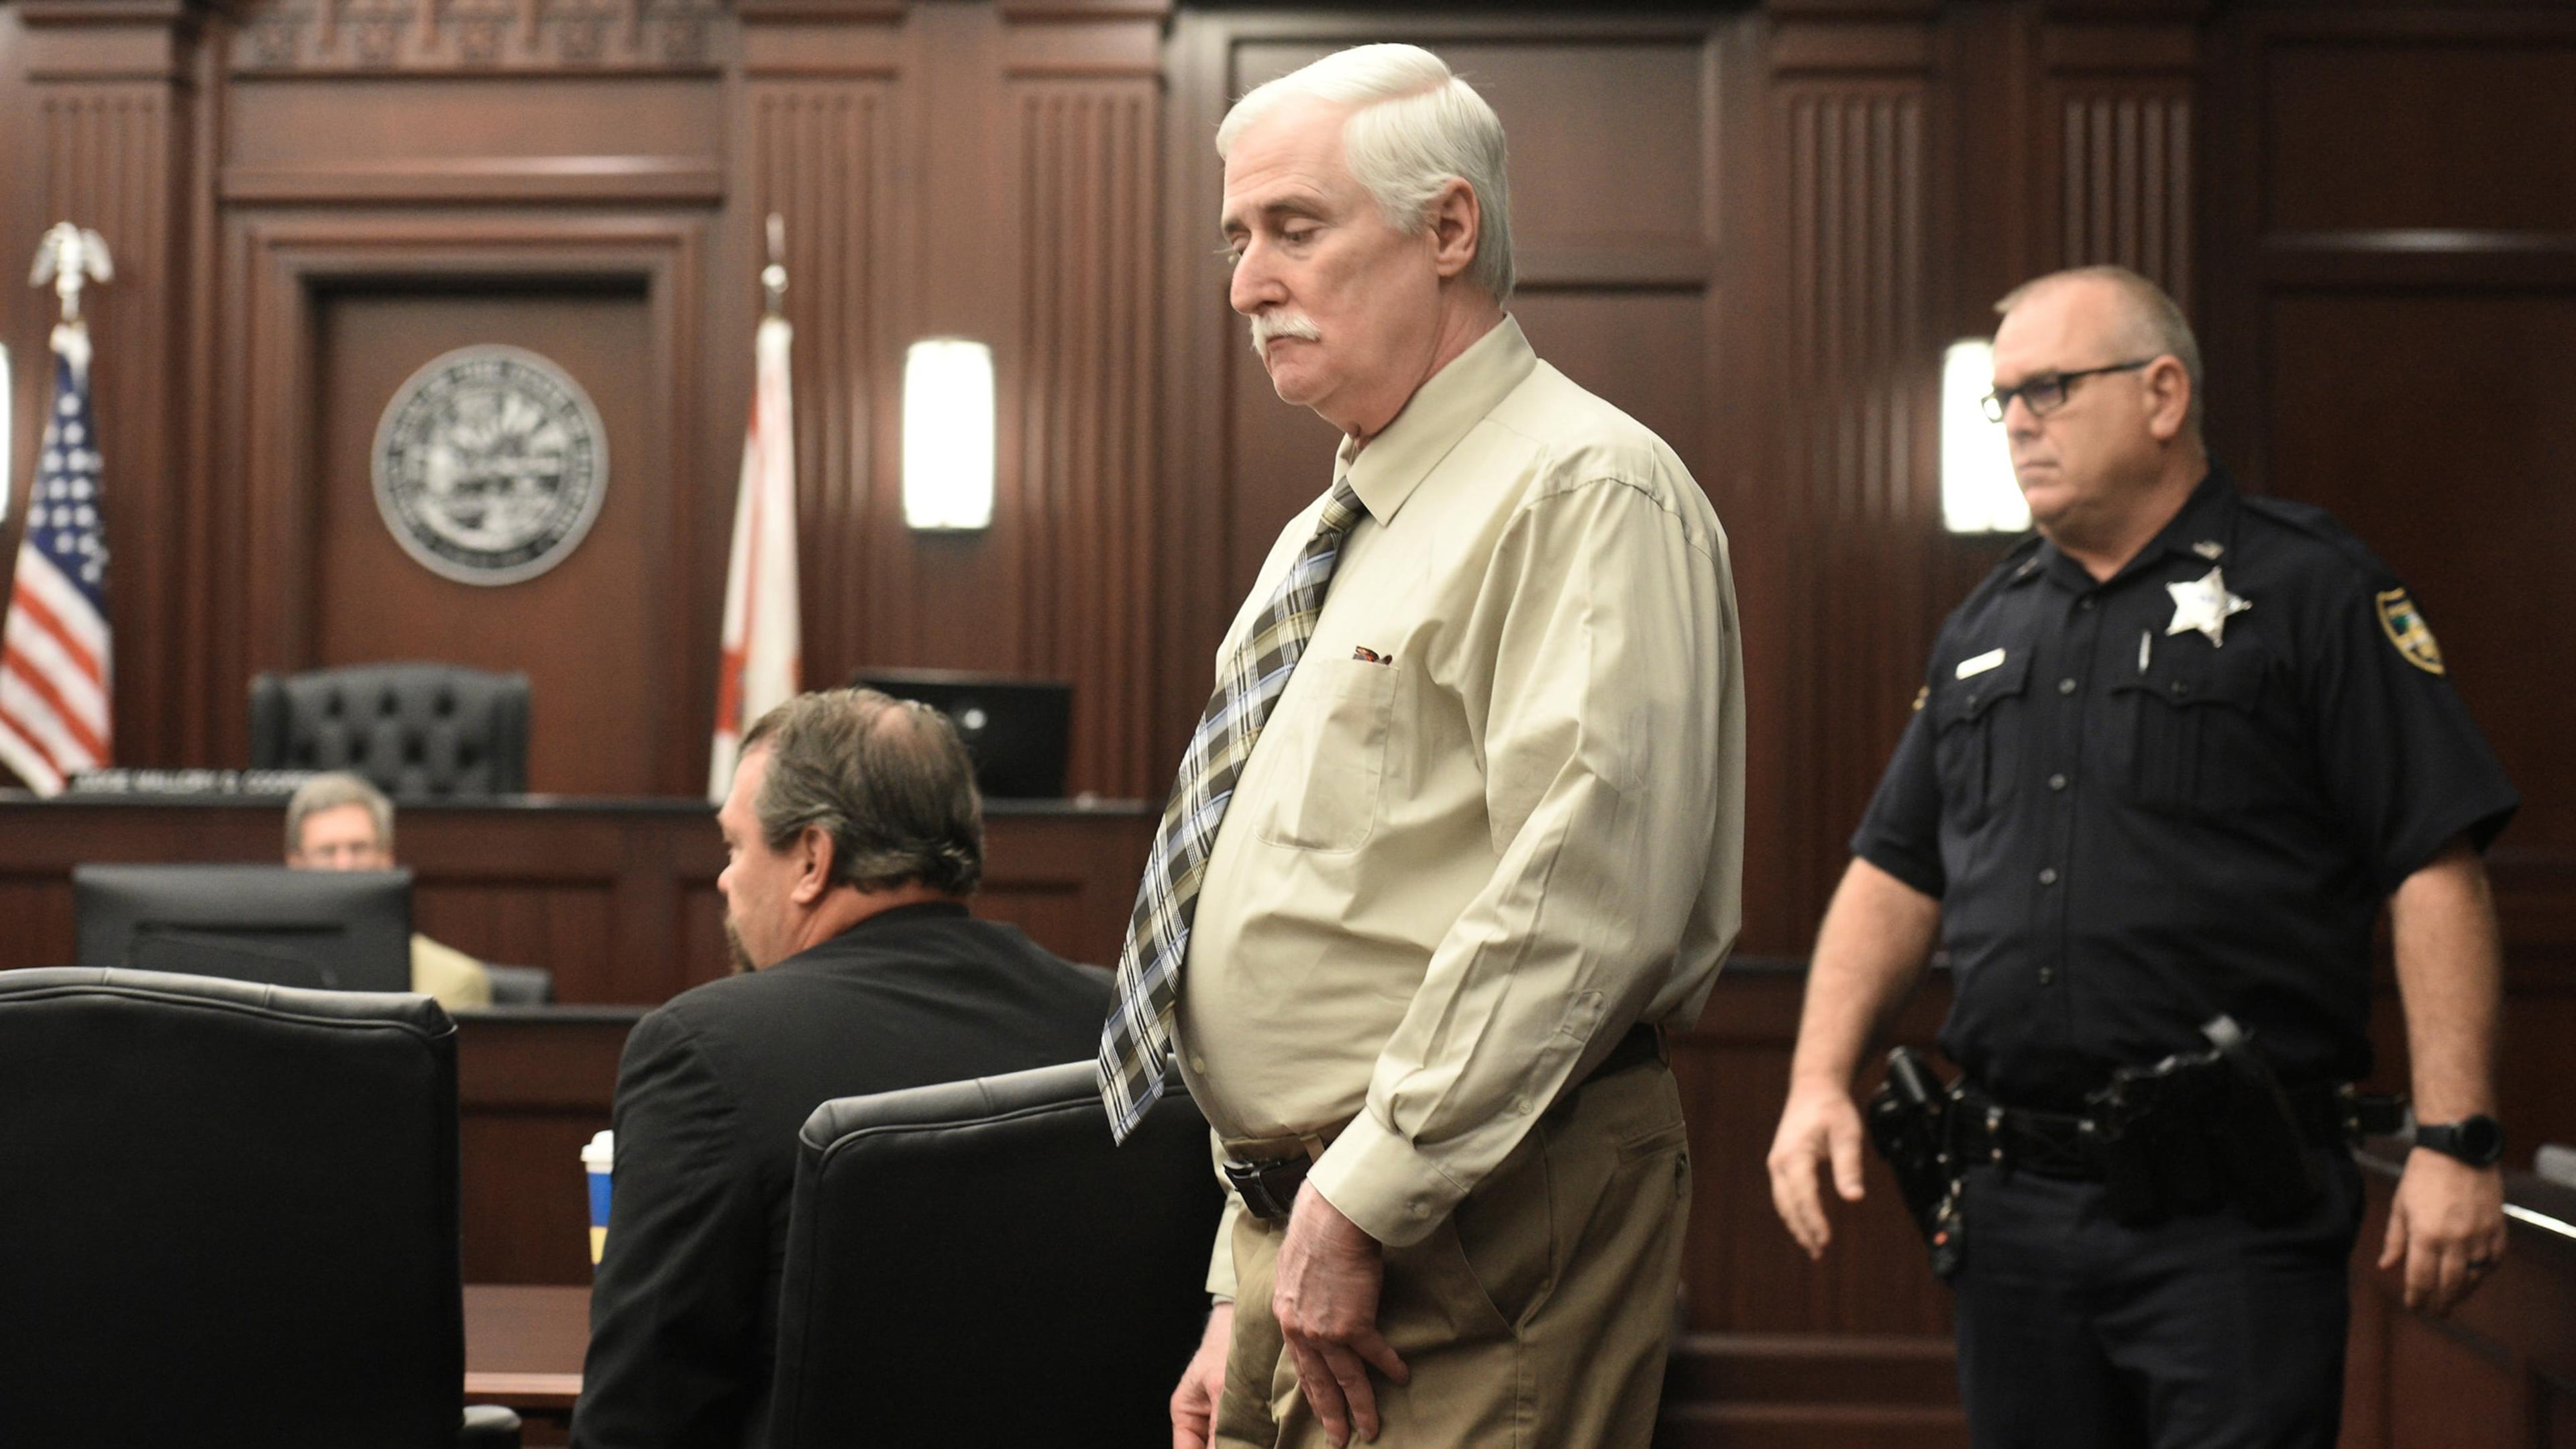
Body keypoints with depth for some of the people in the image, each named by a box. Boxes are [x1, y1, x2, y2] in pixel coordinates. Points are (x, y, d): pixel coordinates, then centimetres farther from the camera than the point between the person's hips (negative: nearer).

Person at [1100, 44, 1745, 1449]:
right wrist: (1243, 1290, 16)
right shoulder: (1321, 540, 18)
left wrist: (1365, 1202, -20)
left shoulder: (1583, 496, -11)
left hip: (1474, 1229, -8)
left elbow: (1580, 898, -23)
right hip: (1310, 1223, 8)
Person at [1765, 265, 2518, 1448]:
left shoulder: (2311, 593, -2)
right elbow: (1895, 872, 17)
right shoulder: (1987, 628, 16)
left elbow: (2435, 868, -8)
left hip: (2228, 1214, -6)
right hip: (2014, 1200, 6)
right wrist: (1820, 1079, 4)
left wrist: (2455, 1139, -14)